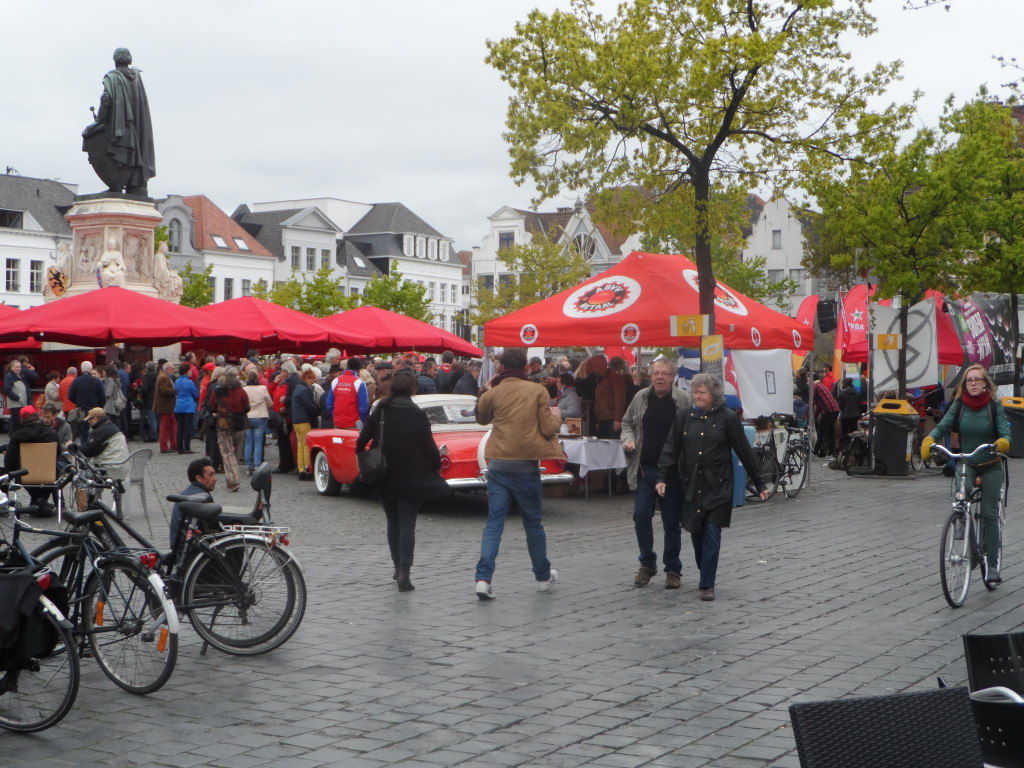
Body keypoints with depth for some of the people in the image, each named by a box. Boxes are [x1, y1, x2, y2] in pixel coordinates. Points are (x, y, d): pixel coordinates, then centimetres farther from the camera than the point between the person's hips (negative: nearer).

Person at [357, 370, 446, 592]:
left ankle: (398, 567, 25)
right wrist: (436, 467, 5)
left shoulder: (379, 412, -1)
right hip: (411, 478, -3)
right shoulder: (417, 415, -9)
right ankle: (404, 571, -13)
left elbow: (361, 442, -2)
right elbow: (429, 447, -9)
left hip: (385, 478, 3)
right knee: (407, 524, -1)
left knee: (393, 522, 18)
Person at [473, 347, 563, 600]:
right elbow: (548, 429, -5)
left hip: (498, 464, 1)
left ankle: (483, 578, -13)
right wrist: (556, 417, 16)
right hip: (526, 465, -1)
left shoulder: (492, 394, -1)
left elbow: (482, 419, 19)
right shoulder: (537, 391, -5)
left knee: (494, 522, 1)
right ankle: (543, 576, 28)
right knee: (533, 522, 13)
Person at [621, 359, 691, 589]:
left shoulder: (683, 400, -7)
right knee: (641, 515, -2)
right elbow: (627, 423, 18)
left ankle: (673, 569, 19)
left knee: (671, 522, 6)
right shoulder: (641, 398, 6)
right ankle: (647, 564, 16)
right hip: (644, 469, 3)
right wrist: (628, 439, -2)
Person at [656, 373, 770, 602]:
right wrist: (662, 478, -8)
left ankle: (707, 585, -3)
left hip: (717, 487, -3)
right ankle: (706, 572, 31)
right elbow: (671, 449, 4)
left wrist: (759, 484, 2)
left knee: (712, 533, -7)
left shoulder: (727, 418, -2)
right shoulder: (683, 418, 6)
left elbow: (744, 452, 1)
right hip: (691, 486, 3)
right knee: (696, 533, 9)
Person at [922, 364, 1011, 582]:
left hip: (991, 465, -1)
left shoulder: (994, 405, -7)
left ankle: (992, 565, 2)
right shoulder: (959, 404, -3)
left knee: (989, 513, -5)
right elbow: (943, 425, -9)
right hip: (966, 462, 1)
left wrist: (1003, 442, -38)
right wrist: (929, 440, -29)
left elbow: (1004, 430, -14)